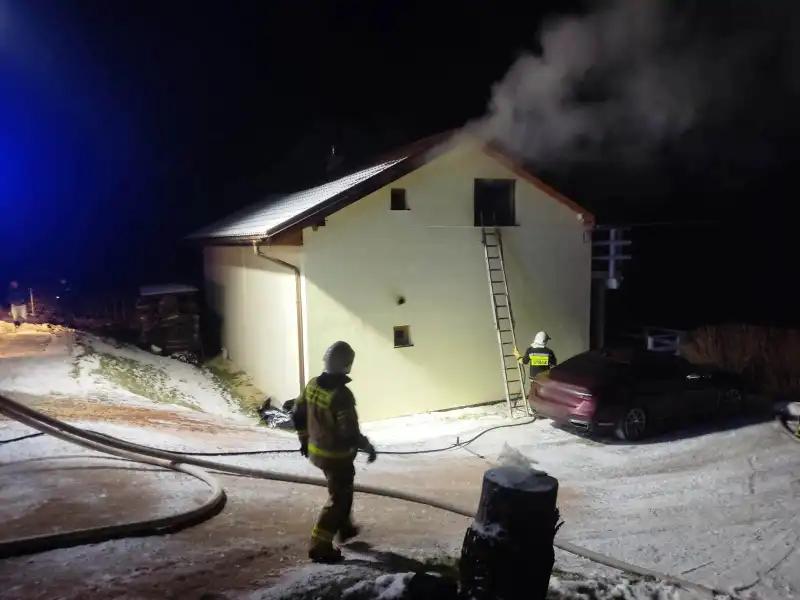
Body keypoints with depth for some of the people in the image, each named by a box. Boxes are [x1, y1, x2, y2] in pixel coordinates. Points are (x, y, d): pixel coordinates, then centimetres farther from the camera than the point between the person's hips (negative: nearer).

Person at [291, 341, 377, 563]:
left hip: (316, 451, 8)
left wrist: (304, 439, 20)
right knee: (338, 499, 8)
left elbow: (297, 414, 6)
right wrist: (368, 447, -11)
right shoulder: (341, 395, -29)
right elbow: (350, 433, -29)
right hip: (337, 456, -8)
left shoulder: (313, 384, -5)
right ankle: (319, 546, 11)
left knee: (342, 491, 28)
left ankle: (344, 527, 46)